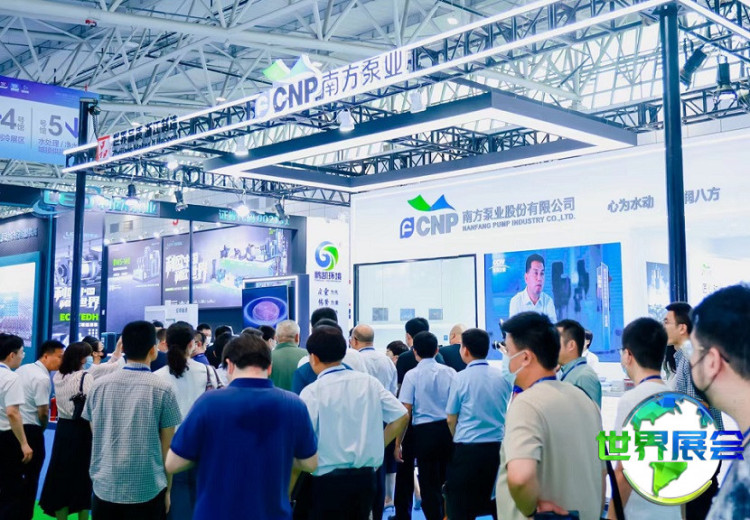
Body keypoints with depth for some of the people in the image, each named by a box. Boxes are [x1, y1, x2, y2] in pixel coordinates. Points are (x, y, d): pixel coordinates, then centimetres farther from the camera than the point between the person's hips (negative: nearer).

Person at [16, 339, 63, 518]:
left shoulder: (22, 369, 9)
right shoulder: (43, 378, -17)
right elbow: (43, 412, -18)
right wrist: (41, 429, 3)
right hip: (30, 430, -8)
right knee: (31, 477, 4)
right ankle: (24, 514, 10)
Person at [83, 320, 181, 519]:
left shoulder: (99, 386, 1)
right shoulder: (163, 389, -8)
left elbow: (95, 436, 11)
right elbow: (167, 447, -3)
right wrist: (167, 489, 7)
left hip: (104, 487, 3)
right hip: (147, 491, -3)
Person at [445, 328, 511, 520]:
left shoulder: (461, 378, -8)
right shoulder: (501, 376, 2)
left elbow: (451, 419, -1)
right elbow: (509, 414, 12)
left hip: (468, 449, -4)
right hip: (499, 446, 4)